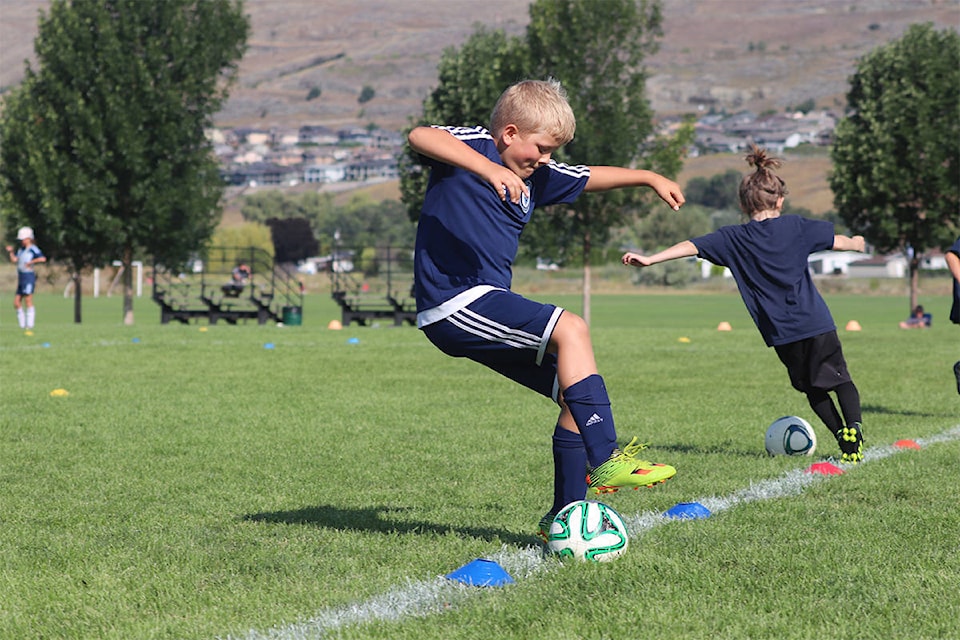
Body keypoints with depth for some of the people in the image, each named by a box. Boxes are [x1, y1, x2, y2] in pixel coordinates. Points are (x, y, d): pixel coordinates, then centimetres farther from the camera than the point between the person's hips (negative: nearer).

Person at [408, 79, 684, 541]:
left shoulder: (535, 176, 16)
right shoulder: (474, 146, -8)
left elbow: (591, 178, 33)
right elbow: (420, 136, -30)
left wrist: (649, 178, 31)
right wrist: (489, 170, -41)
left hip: (483, 308, 10)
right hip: (454, 302, -10)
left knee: (573, 394, 7)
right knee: (570, 329, -22)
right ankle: (606, 464, -25)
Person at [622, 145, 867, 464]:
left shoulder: (734, 238, 0)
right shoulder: (795, 226, 3)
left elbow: (691, 246, -6)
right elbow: (838, 241, 15)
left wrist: (649, 259, -6)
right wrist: (857, 243, 38)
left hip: (781, 332, 0)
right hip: (817, 323, 0)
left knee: (812, 388, 16)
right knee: (841, 379, 7)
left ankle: (842, 434, 2)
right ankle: (853, 428, -16)